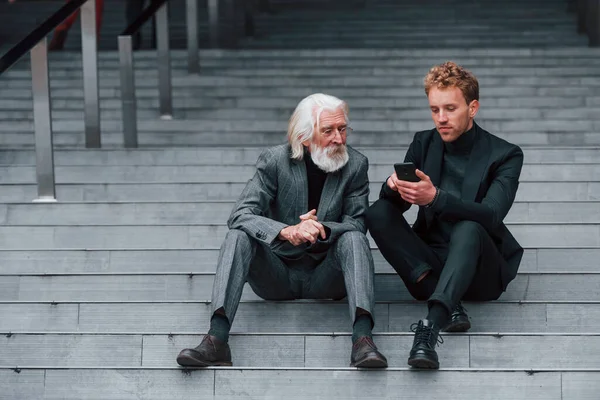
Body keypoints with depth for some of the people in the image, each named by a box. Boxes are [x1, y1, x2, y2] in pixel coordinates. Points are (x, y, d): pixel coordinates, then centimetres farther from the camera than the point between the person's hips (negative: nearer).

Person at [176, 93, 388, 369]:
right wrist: (288, 231, -36)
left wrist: (321, 229, -30)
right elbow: (240, 215, -18)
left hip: (325, 278, 0)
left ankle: (362, 340, -45)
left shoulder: (355, 165, -4)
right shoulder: (275, 160, -8)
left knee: (353, 238, -28)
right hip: (276, 274, 0)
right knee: (239, 236, -26)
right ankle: (216, 340, -42)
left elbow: (357, 224, -7)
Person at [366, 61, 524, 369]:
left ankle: (431, 325, -53)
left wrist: (435, 197, -38)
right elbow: (391, 200, -1)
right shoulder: (423, 143, 8)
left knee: (468, 228, -36)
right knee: (379, 213, -19)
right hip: (428, 263, 4)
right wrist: (395, 186, -27)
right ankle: (449, 306, -27)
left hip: (480, 271, -4)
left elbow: (491, 215, -22)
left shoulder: (504, 155, -5)